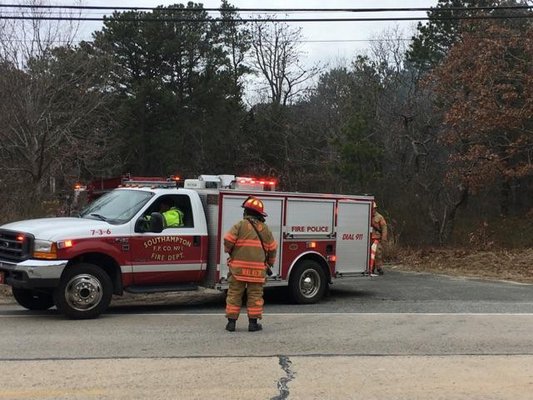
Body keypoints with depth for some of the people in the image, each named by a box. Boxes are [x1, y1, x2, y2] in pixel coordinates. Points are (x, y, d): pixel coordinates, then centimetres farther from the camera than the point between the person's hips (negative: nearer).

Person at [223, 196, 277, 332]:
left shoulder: (240, 225, -3)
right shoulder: (265, 228, 8)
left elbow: (228, 241, -10)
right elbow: (272, 248, 12)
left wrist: (230, 252, 12)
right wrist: (270, 262, 28)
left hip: (238, 266, -2)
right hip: (257, 268, 2)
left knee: (234, 294, 5)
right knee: (255, 295, 7)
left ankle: (231, 321, 6)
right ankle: (253, 322, 8)